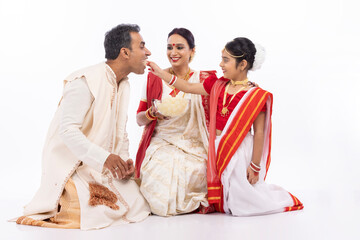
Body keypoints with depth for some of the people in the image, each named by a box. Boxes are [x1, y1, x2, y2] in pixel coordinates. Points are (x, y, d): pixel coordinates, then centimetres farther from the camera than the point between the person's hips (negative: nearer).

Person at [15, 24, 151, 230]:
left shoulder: (123, 85, 9)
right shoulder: (85, 82, -21)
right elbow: (67, 130, -26)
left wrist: (124, 159, -5)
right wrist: (104, 157, -35)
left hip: (104, 166, 8)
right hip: (72, 164, -8)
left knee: (138, 206, -2)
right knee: (98, 214, -25)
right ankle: (57, 203, 8)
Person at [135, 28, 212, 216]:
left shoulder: (203, 80, 4)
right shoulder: (154, 79, 6)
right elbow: (139, 119, 9)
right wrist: (153, 113, -13)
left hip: (194, 149, 1)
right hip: (160, 146, 0)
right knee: (161, 203, -21)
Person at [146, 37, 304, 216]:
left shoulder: (255, 95, -14)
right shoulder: (218, 85, 5)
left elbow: (259, 133, -13)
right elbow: (188, 87, 12)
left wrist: (255, 166, -13)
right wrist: (160, 72, 5)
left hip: (239, 152, -6)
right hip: (217, 150, 6)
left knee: (241, 207, -1)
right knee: (223, 203, 11)